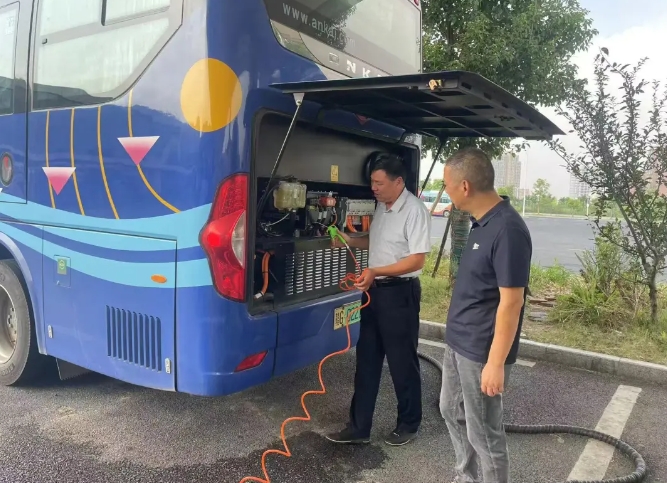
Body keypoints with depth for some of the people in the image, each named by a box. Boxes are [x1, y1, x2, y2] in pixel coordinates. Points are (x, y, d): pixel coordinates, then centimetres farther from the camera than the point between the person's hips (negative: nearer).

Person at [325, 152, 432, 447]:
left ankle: (408, 424, 27)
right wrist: (349, 241, 7)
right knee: (366, 360, 11)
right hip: (374, 290, 9)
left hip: (400, 293, -8)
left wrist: (375, 271, -27)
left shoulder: (414, 210, -16)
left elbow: (417, 259, -20)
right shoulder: (381, 206, 10)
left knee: (402, 362, 6)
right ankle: (359, 427, 22)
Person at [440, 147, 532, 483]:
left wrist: (496, 361, -21)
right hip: (457, 341, 10)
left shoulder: (507, 230, -24)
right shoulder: (481, 222, 5)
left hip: (481, 351, -10)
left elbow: (511, 302, -24)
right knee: (452, 411, 23)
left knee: (483, 431, 6)